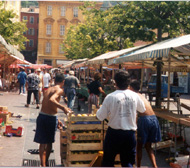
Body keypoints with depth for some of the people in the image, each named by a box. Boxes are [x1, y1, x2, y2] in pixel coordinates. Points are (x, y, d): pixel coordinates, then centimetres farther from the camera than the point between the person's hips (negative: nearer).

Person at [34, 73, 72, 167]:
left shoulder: (48, 89, 15)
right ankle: (46, 163, 27)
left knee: (42, 143, 9)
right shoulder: (59, 90, -9)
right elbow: (51, 100, -30)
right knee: (49, 142, 14)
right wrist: (63, 108, -31)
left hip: (41, 116, 6)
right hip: (50, 118, -5)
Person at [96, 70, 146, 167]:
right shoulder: (134, 96, -3)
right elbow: (142, 110, 17)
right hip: (130, 133, 2)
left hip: (114, 133, -2)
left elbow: (100, 117, -7)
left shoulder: (111, 97, -13)